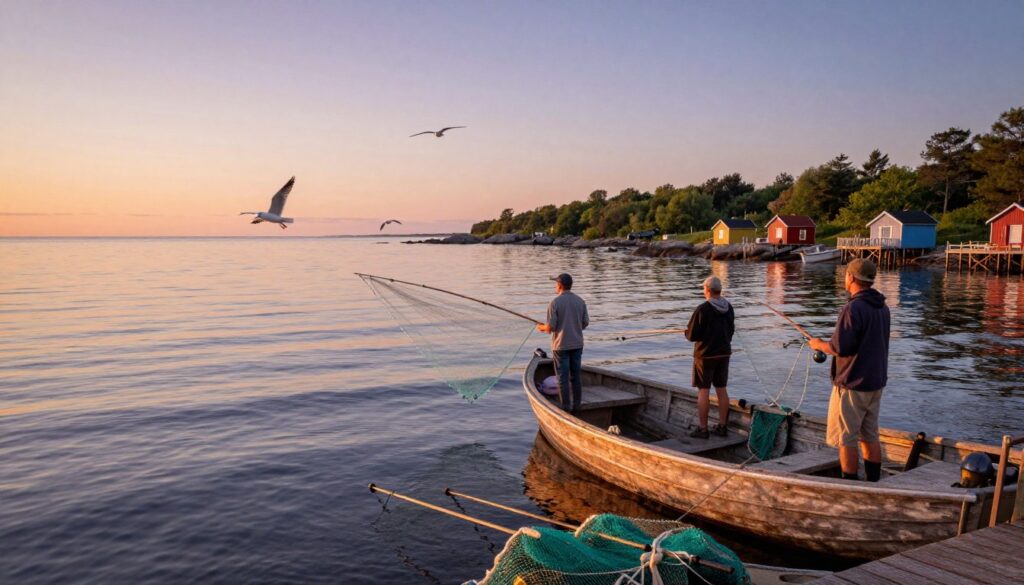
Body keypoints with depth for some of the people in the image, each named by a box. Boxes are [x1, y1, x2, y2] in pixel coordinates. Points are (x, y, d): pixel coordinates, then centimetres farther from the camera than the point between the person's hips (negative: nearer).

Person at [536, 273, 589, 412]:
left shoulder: (555, 303, -13)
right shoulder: (580, 301, 1)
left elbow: (550, 327, -14)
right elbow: (585, 323, 6)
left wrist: (541, 327, 7)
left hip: (561, 345, -4)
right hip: (577, 344, 5)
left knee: (563, 378, 3)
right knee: (575, 376, 12)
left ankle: (566, 407, 6)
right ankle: (576, 406, 17)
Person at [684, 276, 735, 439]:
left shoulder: (703, 309, -19)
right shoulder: (729, 308, 1)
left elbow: (691, 335, -16)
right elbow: (731, 330, 11)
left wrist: (687, 332, 6)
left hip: (705, 355, -6)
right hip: (724, 354, 6)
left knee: (703, 392, 2)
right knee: (722, 390, 13)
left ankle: (702, 429, 6)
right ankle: (722, 426, 20)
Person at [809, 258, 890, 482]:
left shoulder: (854, 308, -20)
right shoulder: (882, 307, 8)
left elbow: (840, 347, -24)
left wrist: (819, 345, -4)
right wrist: (831, 343, 19)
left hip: (852, 384, -9)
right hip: (876, 383, 9)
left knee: (846, 438, 1)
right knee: (870, 436, 16)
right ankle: (874, 484, 23)